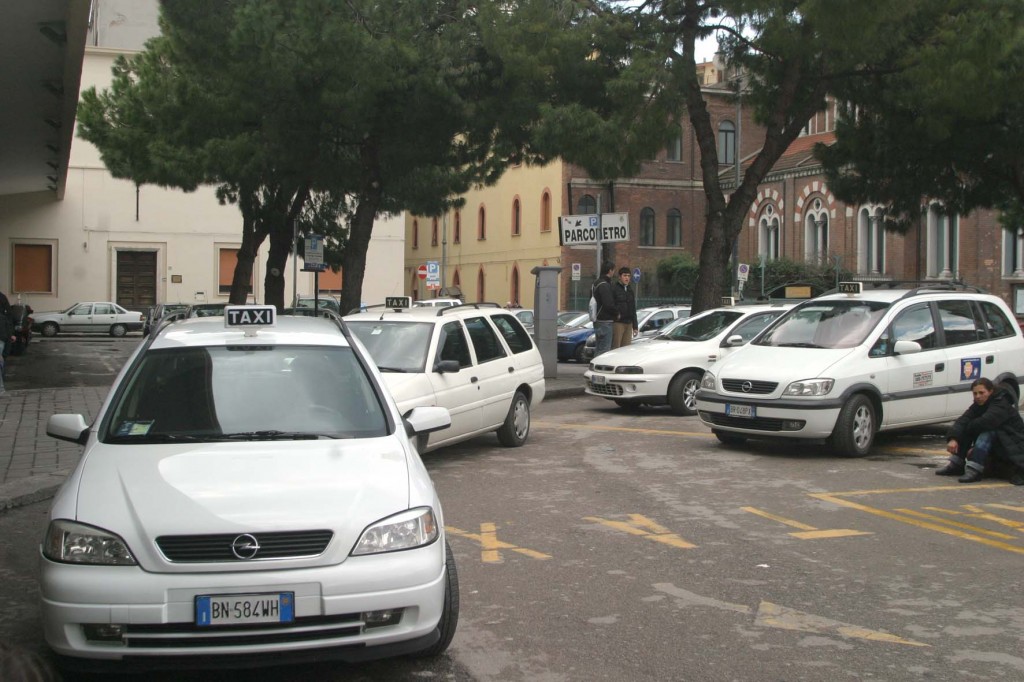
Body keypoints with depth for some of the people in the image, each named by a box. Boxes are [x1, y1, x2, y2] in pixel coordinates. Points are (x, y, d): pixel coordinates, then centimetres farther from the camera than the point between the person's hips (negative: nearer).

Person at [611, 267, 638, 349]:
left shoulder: (630, 291, 19)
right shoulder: (613, 289, -4)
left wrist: (635, 326, 19)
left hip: (628, 324, 7)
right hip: (617, 323, -7)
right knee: (615, 348, -10)